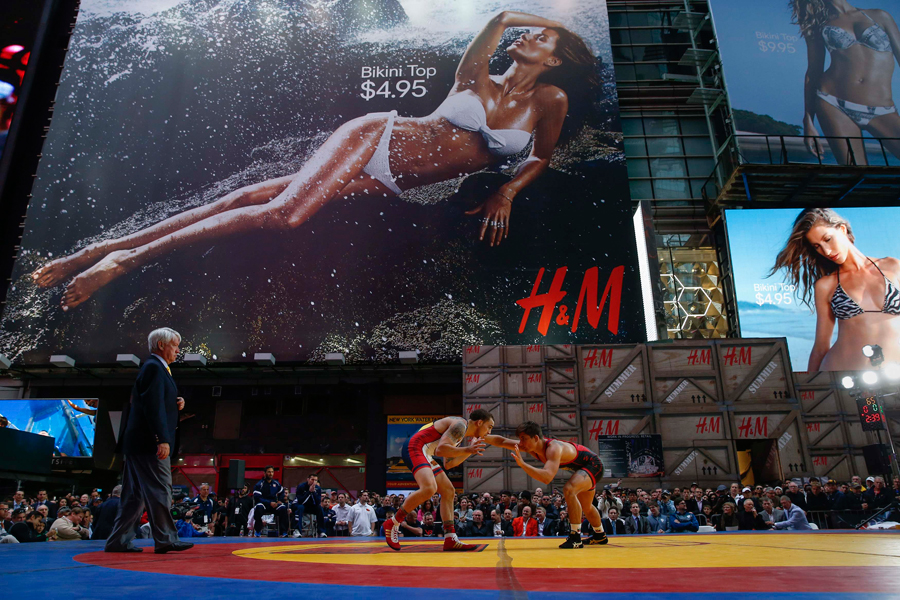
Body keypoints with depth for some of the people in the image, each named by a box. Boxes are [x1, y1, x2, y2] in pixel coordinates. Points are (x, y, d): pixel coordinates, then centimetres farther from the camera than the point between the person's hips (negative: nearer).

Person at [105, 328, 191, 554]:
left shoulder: (157, 368, 20)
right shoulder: (154, 367, -12)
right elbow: (153, 406, -21)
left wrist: (175, 403, 5)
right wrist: (163, 439, -25)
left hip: (139, 443, 10)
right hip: (149, 443, -10)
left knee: (136, 494, 12)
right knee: (160, 490, -6)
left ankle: (119, 541, 17)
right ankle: (165, 539, 0)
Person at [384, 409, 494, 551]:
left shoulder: (461, 432, 21)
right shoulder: (460, 424, -12)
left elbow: (448, 464, 22)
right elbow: (441, 449, -25)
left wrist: (471, 451, 21)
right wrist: (466, 450, -20)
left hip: (423, 454, 11)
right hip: (414, 448, -11)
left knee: (449, 492, 8)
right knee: (429, 488, -30)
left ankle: (450, 541, 9)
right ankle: (392, 523, -13)